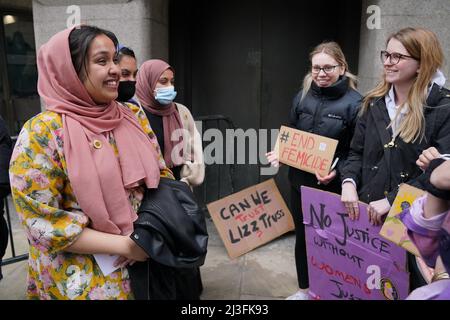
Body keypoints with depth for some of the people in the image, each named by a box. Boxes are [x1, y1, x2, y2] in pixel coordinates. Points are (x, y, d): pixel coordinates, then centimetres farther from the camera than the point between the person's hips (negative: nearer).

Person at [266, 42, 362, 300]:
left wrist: (337, 171, -24)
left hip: (333, 186, -4)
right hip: (301, 181, 5)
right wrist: (281, 154, -5)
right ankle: (305, 288, 38)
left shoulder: (354, 102, -10)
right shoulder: (302, 97, 4)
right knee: (302, 236, 16)